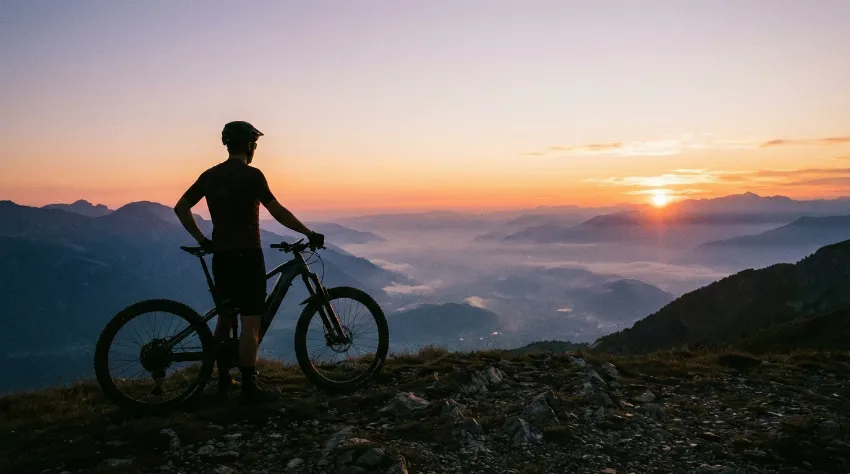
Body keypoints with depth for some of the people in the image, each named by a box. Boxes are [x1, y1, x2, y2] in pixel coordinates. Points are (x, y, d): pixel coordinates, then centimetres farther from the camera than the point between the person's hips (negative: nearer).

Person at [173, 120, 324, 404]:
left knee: (225, 316, 19)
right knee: (251, 322, -3)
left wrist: (202, 240, 13)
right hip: (247, 255, -7)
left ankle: (223, 378, 27)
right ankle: (250, 388, 1)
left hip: (221, 255, 7)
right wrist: (309, 234, -9)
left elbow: (181, 207, 11)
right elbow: (278, 212, -17)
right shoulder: (251, 175, -12)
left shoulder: (210, 175, 9)